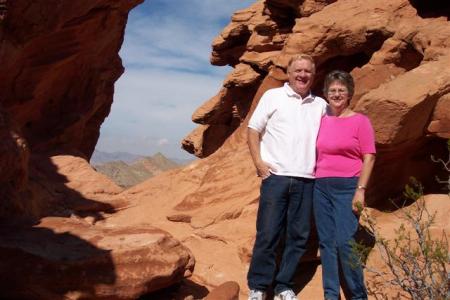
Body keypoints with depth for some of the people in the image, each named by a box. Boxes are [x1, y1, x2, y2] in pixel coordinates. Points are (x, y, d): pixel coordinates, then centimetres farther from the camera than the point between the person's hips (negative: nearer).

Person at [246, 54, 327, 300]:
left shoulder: (320, 105, 14)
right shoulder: (273, 96, 5)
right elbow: (253, 130, 5)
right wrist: (258, 162, -5)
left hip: (307, 180, 4)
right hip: (276, 176, -3)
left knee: (298, 236, 5)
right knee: (267, 234, -2)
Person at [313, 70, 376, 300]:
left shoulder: (360, 121, 0)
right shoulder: (321, 120, 11)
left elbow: (369, 157, -4)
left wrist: (361, 190, -11)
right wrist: (313, 183, 11)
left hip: (347, 187, -4)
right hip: (320, 187, 4)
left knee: (345, 242, -9)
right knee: (326, 242, 6)